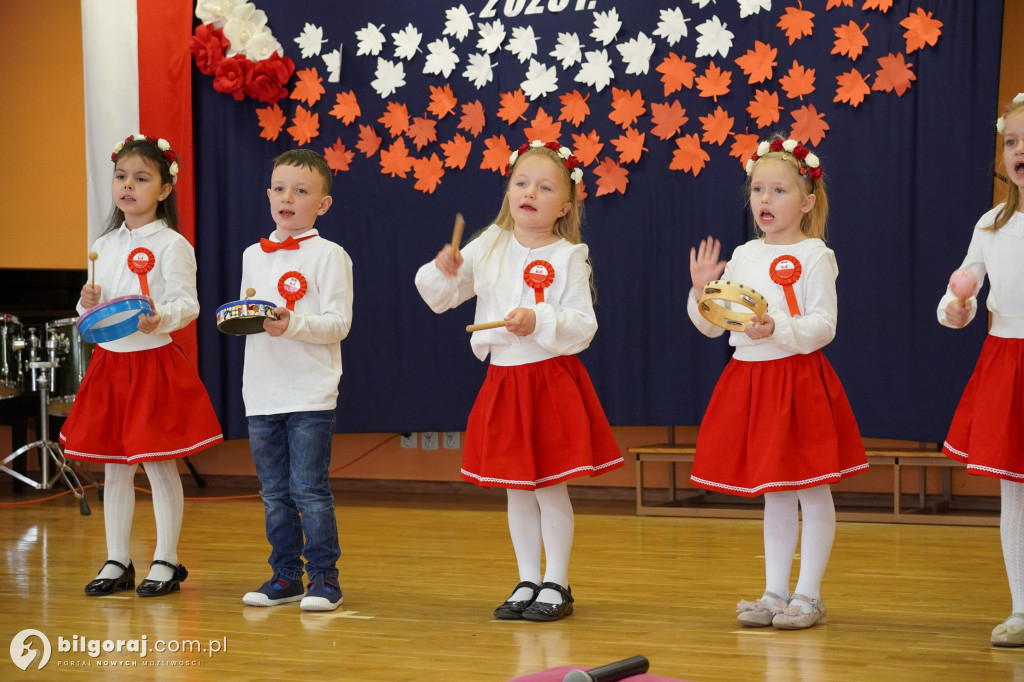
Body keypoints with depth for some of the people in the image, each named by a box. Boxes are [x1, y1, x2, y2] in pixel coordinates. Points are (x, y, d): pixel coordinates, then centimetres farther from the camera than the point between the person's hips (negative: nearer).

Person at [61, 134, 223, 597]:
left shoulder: (171, 245, -8)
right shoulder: (104, 246, 12)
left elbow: (187, 304, -14)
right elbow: (90, 310, 18)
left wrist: (161, 316, -33)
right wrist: (88, 305, -5)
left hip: (153, 362, -6)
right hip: (109, 363, 6)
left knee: (159, 464, -1)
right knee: (114, 467, 10)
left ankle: (166, 562, 7)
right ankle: (117, 563, 17)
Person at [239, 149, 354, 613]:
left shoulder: (329, 256, -5)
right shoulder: (253, 255, 13)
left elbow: (339, 323, -11)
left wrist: (292, 324, -24)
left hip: (311, 395, -6)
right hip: (262, 394, 6)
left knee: (310, 490, -5)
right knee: (274, 492, 11)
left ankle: (324, 578, 4)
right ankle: (285, 576, 20)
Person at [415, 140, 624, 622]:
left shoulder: (567, 257, -7)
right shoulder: (489, 247, 5)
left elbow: (583, 325, -11)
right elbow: (438, 296, 8)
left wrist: (539, 322, -26)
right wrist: (443, 270, -13)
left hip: (551, 380, -4)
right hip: (503, 380, 5)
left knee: (550, 487, 0)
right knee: (516, 490, 11)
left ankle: (556, 586, 11)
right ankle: (527, 582, 21)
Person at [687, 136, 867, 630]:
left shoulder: (814, 256, -7)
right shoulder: (743, 256, 10)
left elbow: (823, 325, -15)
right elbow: (711, 325, 12)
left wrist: (777, 328, -29)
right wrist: (702, 290, -6)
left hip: (799, 378, -6)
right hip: (749, 379, 6)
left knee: (812, 491, 1)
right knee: (773, 494, 13)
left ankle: (808, 594, 7)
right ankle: (775, 592, 18)